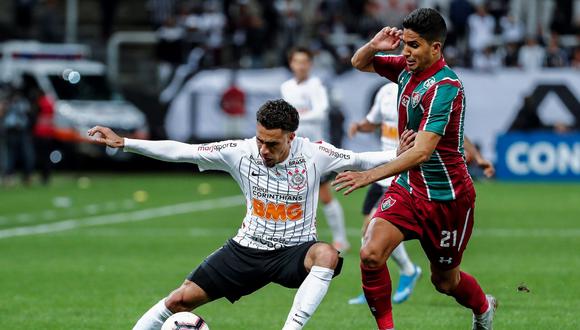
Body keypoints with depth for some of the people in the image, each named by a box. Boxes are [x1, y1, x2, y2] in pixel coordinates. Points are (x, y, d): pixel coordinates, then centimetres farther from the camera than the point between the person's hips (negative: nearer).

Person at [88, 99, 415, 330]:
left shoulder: (314, 154, -15)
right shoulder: (241, 152, -12)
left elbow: (358, 160, -9)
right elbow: (181, 151, -9)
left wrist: (396, 156, -28)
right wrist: (123, 143, -12)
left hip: (295, 250, -2)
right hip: (249, 249, 2)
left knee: (327, 255, -37)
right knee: (181, 299, -6)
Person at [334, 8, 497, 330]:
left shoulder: (444, 87, -26)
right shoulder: (407, 68, -3)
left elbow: (421, 152, -34)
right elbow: (359, 63, 15)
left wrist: (370, 176, -43)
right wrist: (373, 46, -10)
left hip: (447, 197, -6)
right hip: (408, 187, 6)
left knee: (444, 280, 14)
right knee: (371, 253, -19)